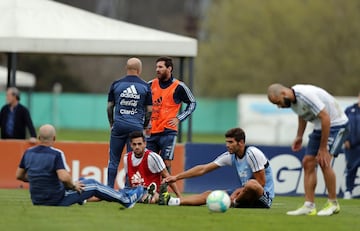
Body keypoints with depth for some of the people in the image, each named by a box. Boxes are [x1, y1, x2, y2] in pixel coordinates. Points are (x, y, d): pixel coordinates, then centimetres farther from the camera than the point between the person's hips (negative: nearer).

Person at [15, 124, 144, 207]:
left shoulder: (28, 153, -1)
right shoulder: (56, 154, -19)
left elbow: (19, 176, 8)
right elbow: (64, 177, -30)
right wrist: (73, 186, -10)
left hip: (36, 201, 6)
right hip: (57, 201, -6)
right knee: (93, 185, 13)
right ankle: (126, 199, 25)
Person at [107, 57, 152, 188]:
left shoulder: (116, 85, 4)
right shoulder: (145, 87, 1)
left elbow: (109, 107, 8)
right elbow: (149, 110, 3)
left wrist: (112, 124, 19)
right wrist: (144, 126, 16)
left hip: (119, 125, 1)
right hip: (136, 126, -1)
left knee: (114, 160, 5)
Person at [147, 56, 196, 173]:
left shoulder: (178, 87, -2)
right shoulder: (151, 84, 9)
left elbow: (192, 103, 8)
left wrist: (179, 118, -1)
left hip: (168, 131, -4)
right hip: (151, 131, 4)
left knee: (166, 163, -9)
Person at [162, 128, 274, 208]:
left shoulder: (252, 154, -18)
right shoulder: (230, 156, 4)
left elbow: (261, 183, -17)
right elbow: (203, 169, 7)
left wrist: (238, 191, -13)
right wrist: (176, 177, 3)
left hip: (264, 197, -7)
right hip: (246, 195, 7)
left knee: (251, 184, -40)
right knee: (209, 194, 1)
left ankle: (234, 202, -12)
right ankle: (173, 201, -11)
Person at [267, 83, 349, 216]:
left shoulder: (306, 95, -30)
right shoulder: (291, 100, -2)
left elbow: (325, 118, -30)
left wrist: (323, 148, -25)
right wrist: (299, 136, 14)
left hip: (336, 124, -9)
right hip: (319, 126, 9)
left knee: (323, 162, -21)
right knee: (308, 163, 0)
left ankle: (333, 204, -7)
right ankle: (309, 206, 1)